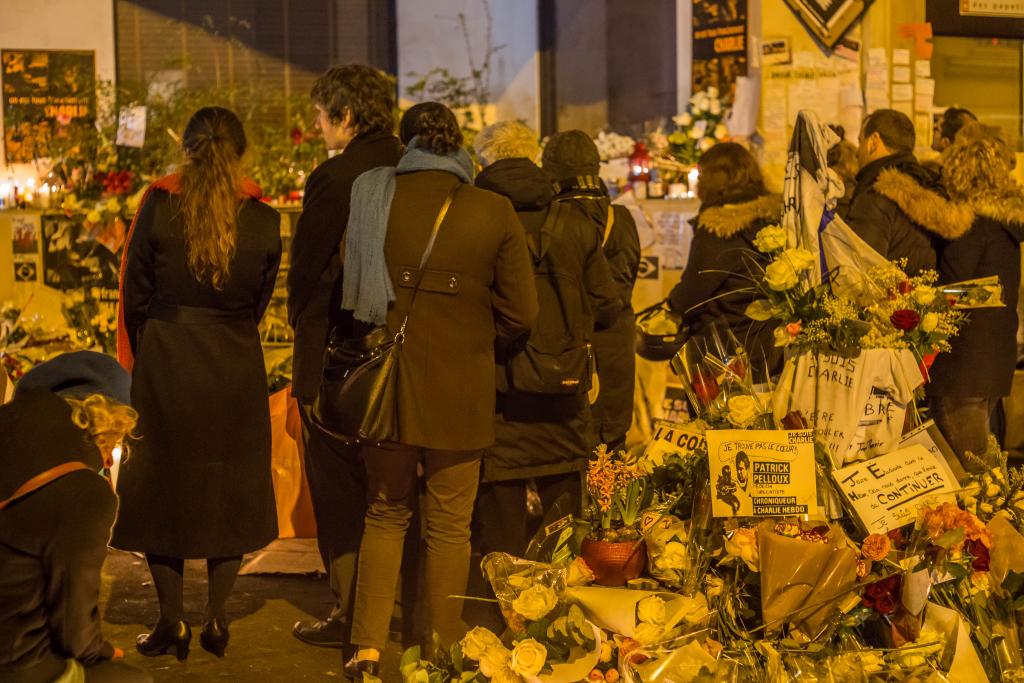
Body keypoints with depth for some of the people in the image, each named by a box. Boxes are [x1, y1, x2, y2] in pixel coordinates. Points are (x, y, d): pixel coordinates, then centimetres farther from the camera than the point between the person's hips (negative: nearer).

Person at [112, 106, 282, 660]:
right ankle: (216, 620, 15)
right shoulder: (263, 222, -5)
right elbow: (260, 303, 4)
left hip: (166, 361, -1)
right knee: (230, 486, 13)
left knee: (163, 483, 10)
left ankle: (173, 622, 13)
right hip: (236, 366, 1)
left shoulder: (158, 208, -8)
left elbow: (135, 296, -3)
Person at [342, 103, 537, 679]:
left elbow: (348, 294, 5)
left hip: (386, 383, 2)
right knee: (450, 525, 9)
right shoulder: (493, 211, -5)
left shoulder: (372, 200, -2)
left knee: (387, 515, 16)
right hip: (461, 389, -1)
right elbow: (521, 314, -3)